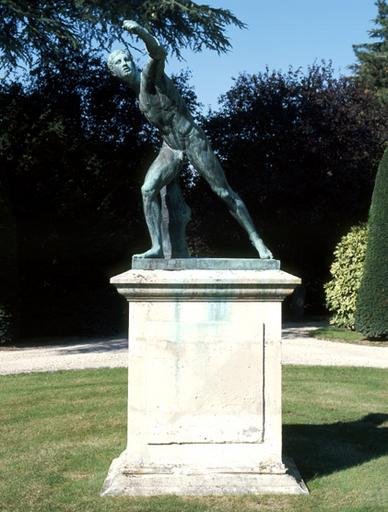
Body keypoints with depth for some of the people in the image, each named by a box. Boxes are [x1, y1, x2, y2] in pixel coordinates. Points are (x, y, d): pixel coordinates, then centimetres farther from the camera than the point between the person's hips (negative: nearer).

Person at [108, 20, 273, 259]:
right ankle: (157, 247, -17)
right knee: (149, 189, -16)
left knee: (225, 193, -2)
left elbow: (159, 53, -34)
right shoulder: (138, 93, 10)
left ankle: (257, 241, 9)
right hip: (170, 148, 6)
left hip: (193, 139, -6)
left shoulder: (151, 75, -11)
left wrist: (141, 31, -53)